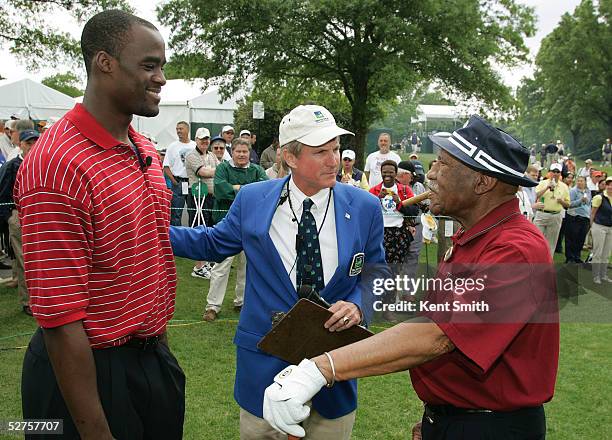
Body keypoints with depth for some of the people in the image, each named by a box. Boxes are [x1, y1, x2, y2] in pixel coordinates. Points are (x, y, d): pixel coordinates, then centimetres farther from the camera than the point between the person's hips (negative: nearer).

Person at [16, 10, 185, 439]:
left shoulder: (146, 151, 4)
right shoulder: (57, 165, -23)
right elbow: (59, 320, -24)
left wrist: (159, 345, 14)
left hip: (154, 357, 8)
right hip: (86, 371, -8)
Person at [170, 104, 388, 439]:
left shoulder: (364, 207, -7)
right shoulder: (252, 200, -6)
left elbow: (375, 275, 3)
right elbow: (213, 243, 9)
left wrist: (357, 306, -17)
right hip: (265, 364, 0)